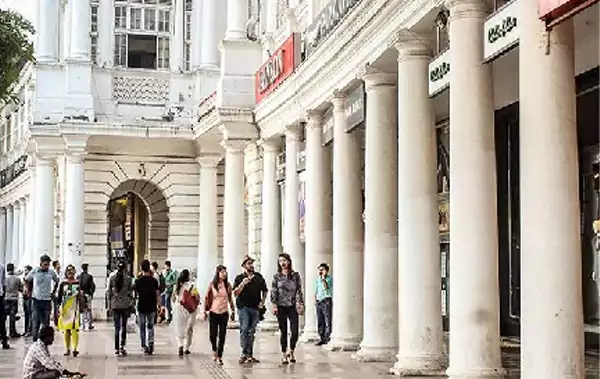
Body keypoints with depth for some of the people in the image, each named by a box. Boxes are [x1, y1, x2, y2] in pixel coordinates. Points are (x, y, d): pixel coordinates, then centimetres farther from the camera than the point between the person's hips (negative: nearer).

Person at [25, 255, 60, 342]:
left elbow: (57, 281, 18)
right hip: (36, 300, -2)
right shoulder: (34, 272, -4)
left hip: (47, 300, 2)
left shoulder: (52, 272, -1)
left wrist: (53, 292, 12)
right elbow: (27, 280, 14)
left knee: (46, 323, 5)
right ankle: (35, 341, -1)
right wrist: (28, 291, 10)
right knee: (35, 322, -5)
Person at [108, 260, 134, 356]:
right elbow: (130, 293, -2)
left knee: (117, 327, 6)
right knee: (124, 326, 12)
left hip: (115, 305, 1)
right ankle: (122, 346, 0)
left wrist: (109, 305, 9)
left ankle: (117, 349, 3)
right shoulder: (128, 279, -5)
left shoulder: (112, 278, -1)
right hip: (125, 305, -1)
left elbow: (109, 293, 2)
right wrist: (131, 306, 7)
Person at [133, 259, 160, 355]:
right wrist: (158, 304, 6)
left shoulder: (138, 281, -8)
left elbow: (136, 294, -2)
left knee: (142, 327, 9)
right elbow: (157, 294, -4)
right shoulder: (154, 281, -6)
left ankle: (144, 346, 6)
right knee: (150, 326, 14)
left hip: (141, 307, -1)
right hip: (151, 307, 1)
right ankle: (151, 343, -2)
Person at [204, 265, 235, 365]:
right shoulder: (212, 285, -3)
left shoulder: (228, 285, 2)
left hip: (224, 313, 1)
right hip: (213, 313, -1)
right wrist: (205, 311, 2)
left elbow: (230, 299, 10)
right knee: (212, 335, 3)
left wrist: (233, 311, 11)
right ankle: (214, 350, 32)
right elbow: (207, 298, 3)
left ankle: (219, 356, 6)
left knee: (222, 336, -1)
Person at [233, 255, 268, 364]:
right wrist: (242, 284, -18)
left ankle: (250, 355, 10)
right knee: (244, 329, -13)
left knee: (251, 331, 6)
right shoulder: (239, 278, 3)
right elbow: (235, 293, -3)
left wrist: (263, 301, 7)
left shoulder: (259, 277, 12)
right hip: (243, 307, -3)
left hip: (255, 308, 3)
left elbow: (265, 290, 22)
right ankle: (244, 353, -12)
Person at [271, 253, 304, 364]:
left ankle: (291, 351, 16)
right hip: (281, 307, 0)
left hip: (292, 306, 0)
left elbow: (299, 290, 5)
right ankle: (284, 355, 11)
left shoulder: (295, 275, 5)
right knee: (283, 332, 2)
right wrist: (274, 305, -6)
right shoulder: (277, 276, 4)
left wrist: (300, 304, -3)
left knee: (295, 331, -7)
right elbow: (273, 291, 2)